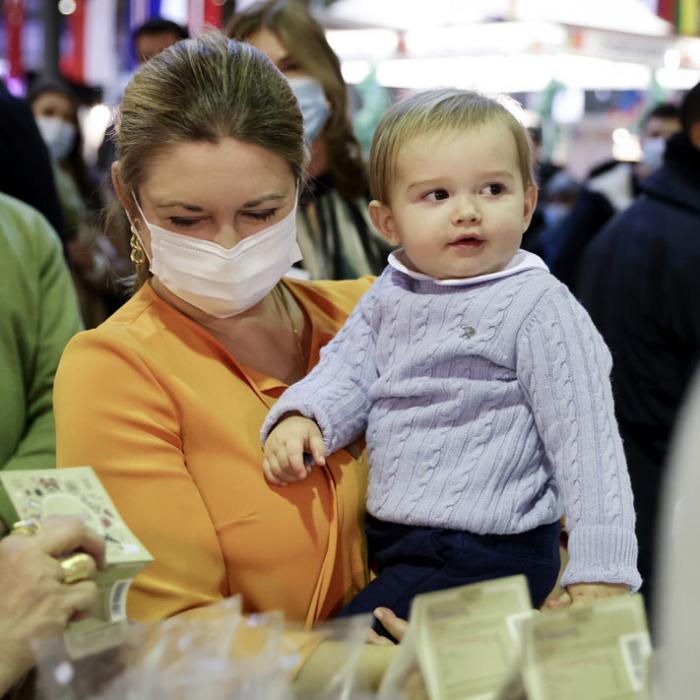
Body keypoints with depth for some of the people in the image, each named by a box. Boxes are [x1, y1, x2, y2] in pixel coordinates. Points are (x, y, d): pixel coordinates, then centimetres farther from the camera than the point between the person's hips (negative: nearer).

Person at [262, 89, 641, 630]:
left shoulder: (539, 308, -12)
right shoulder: (388, 297, 8)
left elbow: (585, 439, -13)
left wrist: (600, 570, -16)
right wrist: (301, 417, -15)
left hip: (486, 557, -7)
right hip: (389, 536, 7)